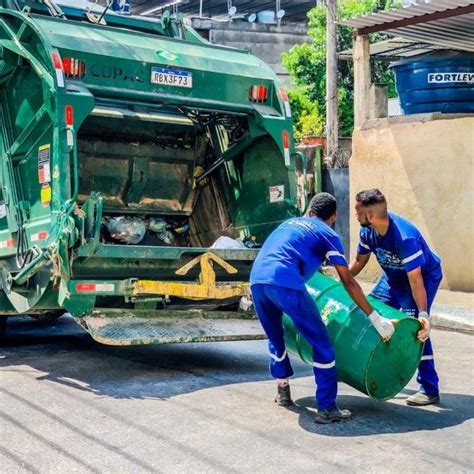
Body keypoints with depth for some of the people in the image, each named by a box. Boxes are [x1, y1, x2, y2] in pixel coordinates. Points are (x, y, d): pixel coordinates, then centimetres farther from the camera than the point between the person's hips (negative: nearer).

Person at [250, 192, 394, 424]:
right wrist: (376, 319, 13)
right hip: (285, 283, -6)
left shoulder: (290, 222, 32)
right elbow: (348, 283, 11)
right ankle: (326, 409, 7)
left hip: (256, 280, 7)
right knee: (322, 345, 6)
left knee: (275, 339, 28)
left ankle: (283, 393, 42)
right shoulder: (328, 234, 15)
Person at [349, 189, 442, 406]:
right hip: (393, 277, 8)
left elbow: (415, 280, -37)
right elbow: (359, 261, 0)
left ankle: (430, 390, -13)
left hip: (424, 276, -8)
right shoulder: (368, 230, -17)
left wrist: (423, 313, -44)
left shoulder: (405, 237, -39)